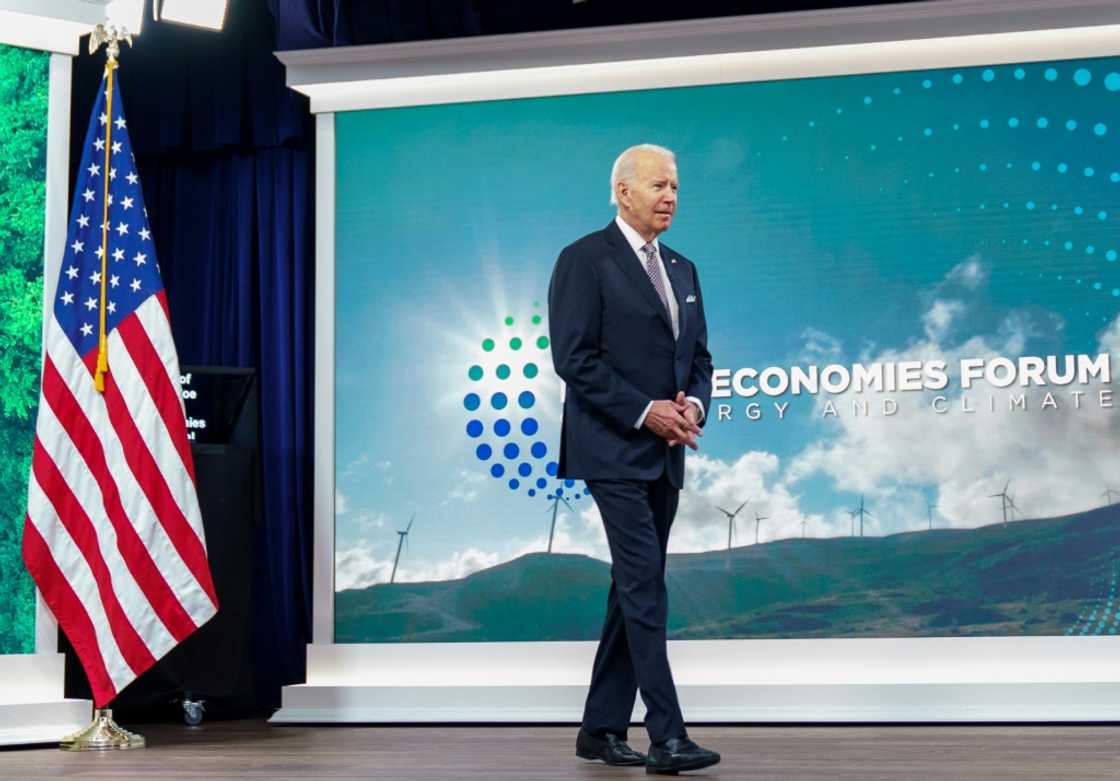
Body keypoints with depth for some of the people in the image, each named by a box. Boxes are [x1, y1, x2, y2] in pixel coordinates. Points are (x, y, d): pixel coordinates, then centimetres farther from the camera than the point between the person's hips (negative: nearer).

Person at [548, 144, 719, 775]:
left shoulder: (683, 269, 16)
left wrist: (694, 405, -4)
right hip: (612, 451, -8)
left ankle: (602, 728, 18)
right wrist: (645, 411, -17)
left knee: (634, 590, 10)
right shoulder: (585, 260, -7)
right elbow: (574, 357, -14)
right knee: (646, 587, -13)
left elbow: (699, 356, 17)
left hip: (664, 455, 8)